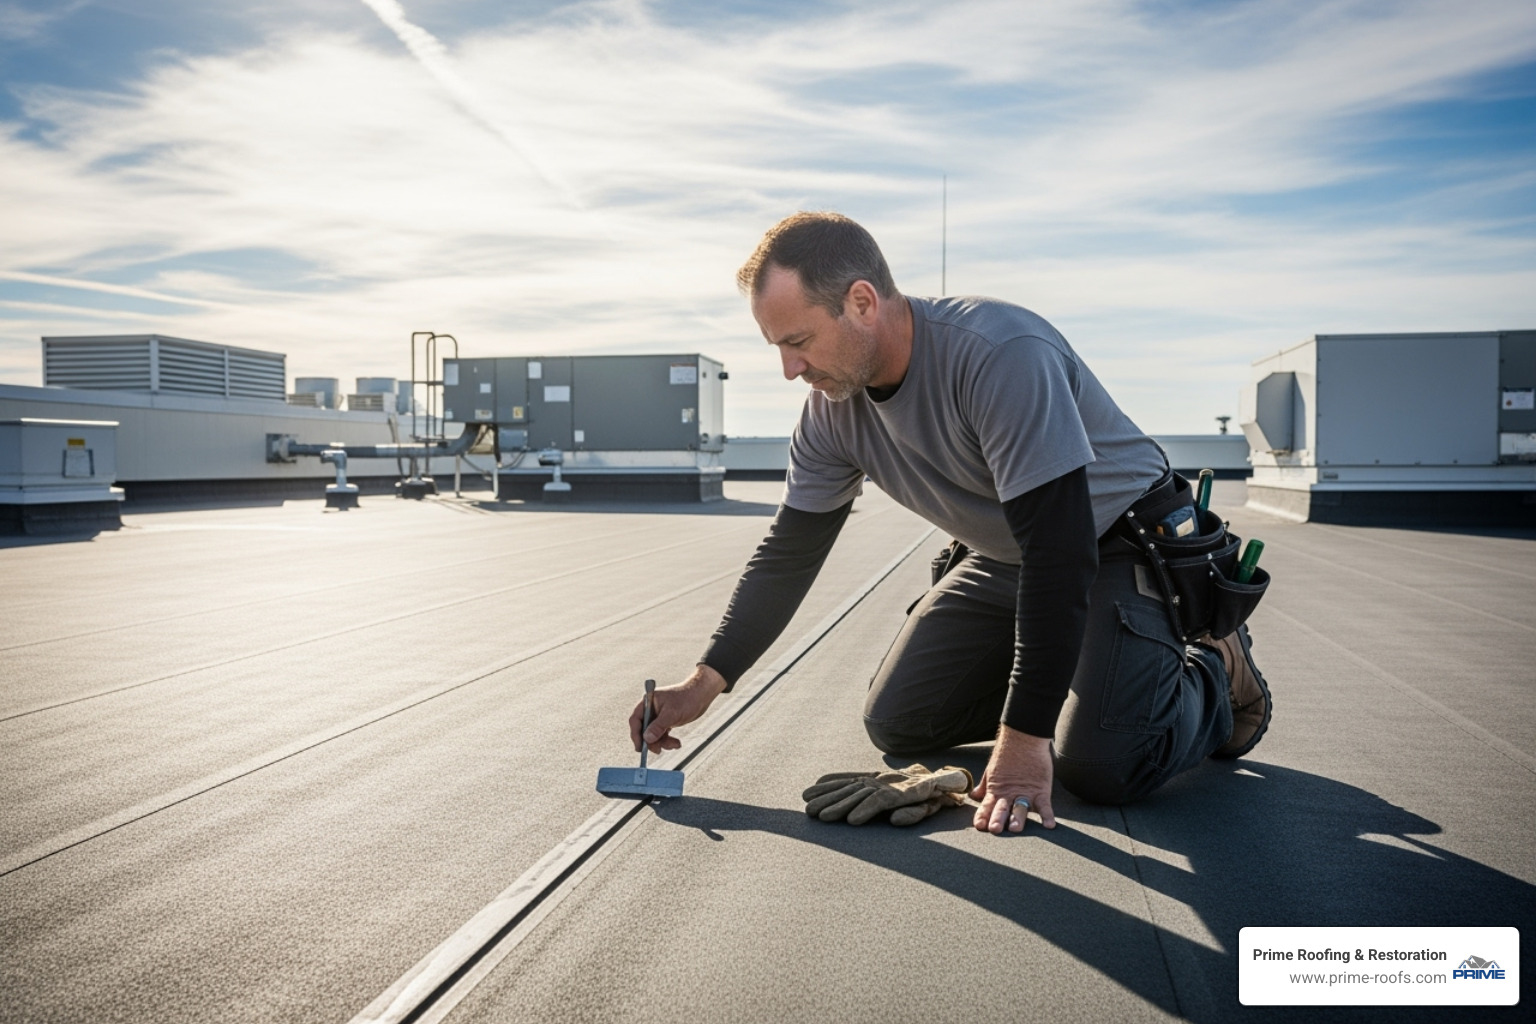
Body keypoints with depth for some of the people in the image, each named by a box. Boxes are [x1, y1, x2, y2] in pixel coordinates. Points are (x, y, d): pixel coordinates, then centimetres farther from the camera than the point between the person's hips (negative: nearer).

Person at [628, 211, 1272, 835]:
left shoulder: (1001, 354, -34)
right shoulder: (833, 407, -11)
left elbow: (1060, 551, -36)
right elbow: (787, 557, -1)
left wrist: (1024, 739, -35)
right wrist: (706, 682, -9)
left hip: (1118, 542, -7)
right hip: (1003, 558, 7)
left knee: (1098, 766, -24)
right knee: (897, 723, 3)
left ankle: (1213, 677, 8)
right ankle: (1057, 675, 21)